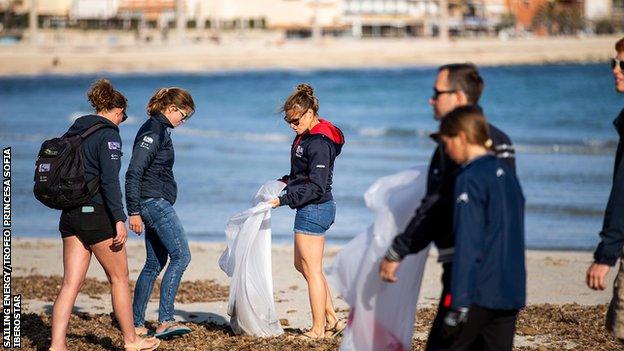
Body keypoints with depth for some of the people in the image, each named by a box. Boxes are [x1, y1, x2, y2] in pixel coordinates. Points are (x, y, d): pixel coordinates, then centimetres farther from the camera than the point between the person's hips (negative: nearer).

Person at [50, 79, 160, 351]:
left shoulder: (74, 132, 13)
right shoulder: (108, 134, -11)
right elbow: (110, 180, -19)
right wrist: (119, 219, -21)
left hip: (70, 214, 7)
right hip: (96, 213, -7)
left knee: (71, 283, 3)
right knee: (119, 277, 8)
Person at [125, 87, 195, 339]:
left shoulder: (160, 130, 17)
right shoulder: (152, 132, -14)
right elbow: (133, 173, -19)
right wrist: (134, 212, -21)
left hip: (156, 204, 11)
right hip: (155, 202, -11)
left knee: (155, 263, 12)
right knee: (181, 256, -14)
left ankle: (136, 324, 14)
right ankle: (165, 321, -20)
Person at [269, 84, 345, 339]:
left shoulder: (318, 143, -21)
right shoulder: (307, 136, 11)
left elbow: (316, 187, -25)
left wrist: (284, 200, -27)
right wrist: (286, 181, 6)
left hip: (314, 210, -11)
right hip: (312, 210, 11)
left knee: (312, 269, -3)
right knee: (302, 265, 19)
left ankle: (318, 331, 5)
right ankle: (332, 320, 22)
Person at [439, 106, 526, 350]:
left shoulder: (470, 179, -11)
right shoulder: (507, 173, 14)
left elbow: (467, 245, -16)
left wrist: (458, 305, -17)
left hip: (480, 293, -8)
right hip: (511, 292, 8)